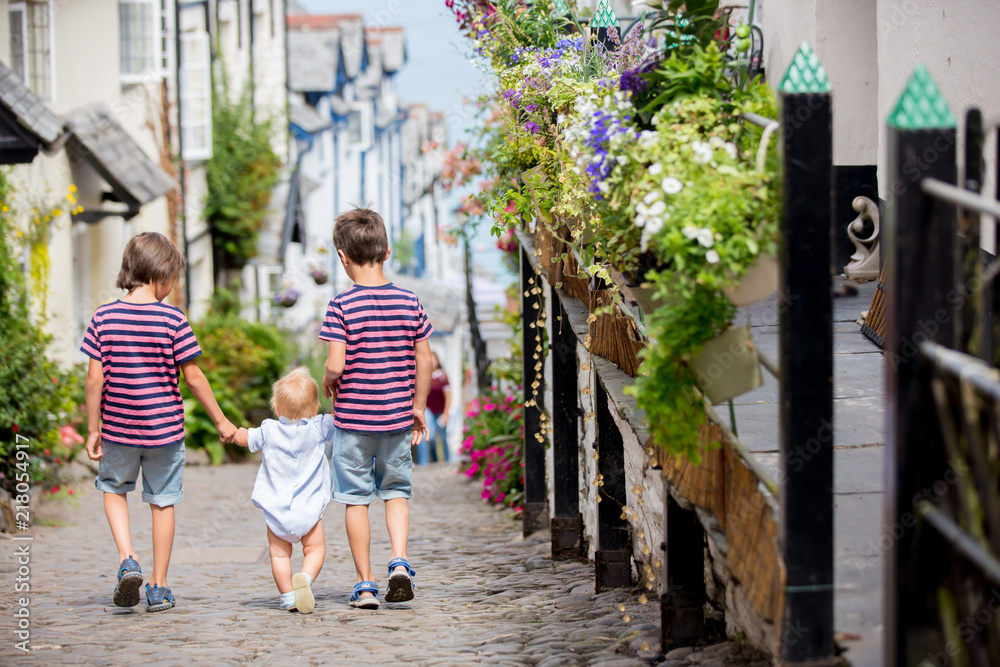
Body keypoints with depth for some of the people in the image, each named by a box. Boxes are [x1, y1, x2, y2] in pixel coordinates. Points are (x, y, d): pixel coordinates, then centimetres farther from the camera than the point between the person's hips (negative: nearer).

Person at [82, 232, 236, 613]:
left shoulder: (104, 317, -5)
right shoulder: (172, 320, -11)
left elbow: (95, 378, -6)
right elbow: (193, 377, -8)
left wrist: (93, 430, 3)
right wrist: (220, 421, 3)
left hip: (118, 427, 1)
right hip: (164, 426, -1)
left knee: (113, 488, 23)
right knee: (162, 502, 11)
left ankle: (127, 560, 2)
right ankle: (159, 588, 15)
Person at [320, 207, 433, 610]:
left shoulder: (342, 305, -13)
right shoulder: (409, 302, -1)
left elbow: (336, 364, -19)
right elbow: (424, 360, 3)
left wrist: (328, 382, 4)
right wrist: (418, 409, 14)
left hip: (353, 416, -3)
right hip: (397, 416, 3)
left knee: (356, 499, 7)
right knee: (396, 492, 18)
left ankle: (365, 584, 10)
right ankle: (399, 561, -3)